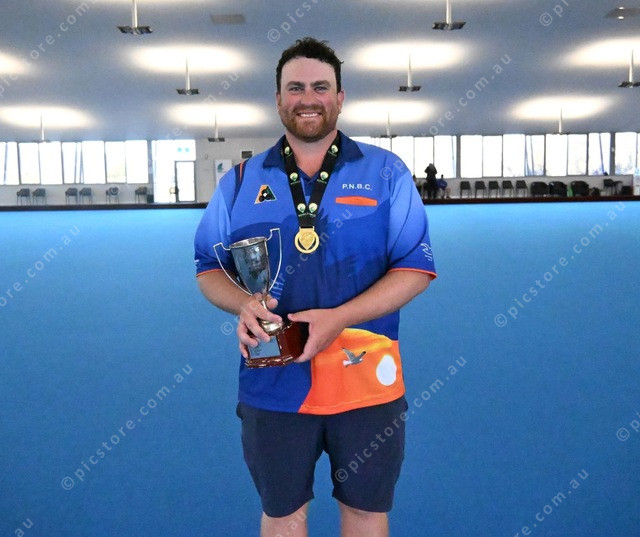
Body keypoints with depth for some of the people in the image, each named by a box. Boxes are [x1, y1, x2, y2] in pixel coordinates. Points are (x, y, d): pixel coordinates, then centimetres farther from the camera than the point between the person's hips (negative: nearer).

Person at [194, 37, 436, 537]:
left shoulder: (386, 171, 0)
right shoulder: (241, 180, 6)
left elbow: (416, 267, -5)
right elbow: (209, 269, 9)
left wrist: (339, 318, -18)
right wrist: (244, 303, -14)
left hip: (367, 380, -1)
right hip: (272, 384, 1)